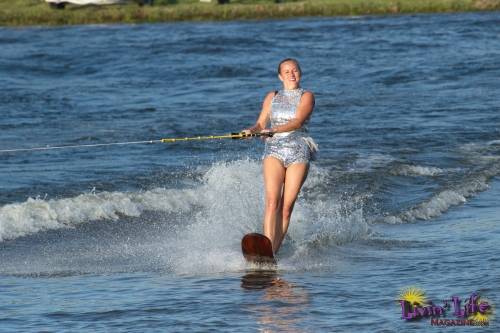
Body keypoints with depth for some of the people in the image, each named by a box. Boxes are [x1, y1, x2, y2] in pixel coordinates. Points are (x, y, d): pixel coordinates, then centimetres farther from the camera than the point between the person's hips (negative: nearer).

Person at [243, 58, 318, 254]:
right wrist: (251, 131, -12)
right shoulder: (272, 97, 17)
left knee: (287, 207, -7)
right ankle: (267, 250, -25)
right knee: (272, 201, -17)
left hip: (299, 152, -1)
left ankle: (274, 252, -5)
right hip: (274, 150, 1)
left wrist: (274, 130, -26)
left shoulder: (306, 96, 5)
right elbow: (261, 124, 12)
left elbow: (298, 122, -11)